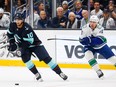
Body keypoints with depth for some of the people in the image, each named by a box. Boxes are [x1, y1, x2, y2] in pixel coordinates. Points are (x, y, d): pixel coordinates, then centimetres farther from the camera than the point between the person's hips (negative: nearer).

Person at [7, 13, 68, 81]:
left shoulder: (27, 28, -31)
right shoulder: (13, 26, -11)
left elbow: (29, 42, -32)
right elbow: (10, 33, 11)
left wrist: (17, 45, -32)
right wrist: (12, 43, 0)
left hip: (34, 44, -5)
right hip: (24, 45, 5)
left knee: (46, 58, -13)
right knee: (25, 57, -22)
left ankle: (60, 73, -7)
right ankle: (37, 74, -9)